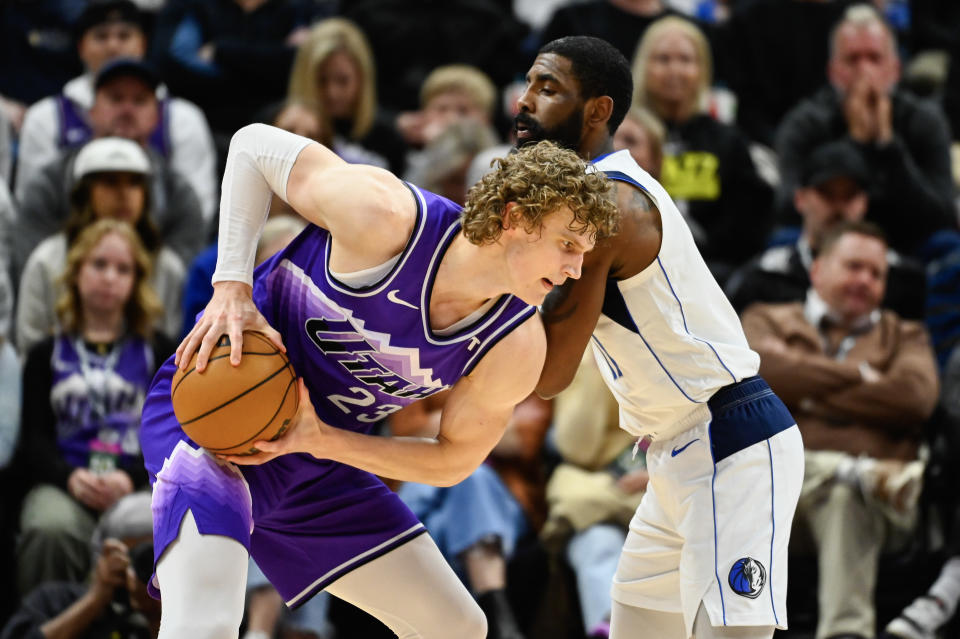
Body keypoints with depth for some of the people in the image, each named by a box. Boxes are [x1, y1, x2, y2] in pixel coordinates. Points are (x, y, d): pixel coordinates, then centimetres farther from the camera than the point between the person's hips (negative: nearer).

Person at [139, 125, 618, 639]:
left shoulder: (516, 347, -12)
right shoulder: (385, 218, -26)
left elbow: (453, 461, 1)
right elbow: (254, 145, -12)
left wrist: (322, 440, -15)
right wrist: (231, 289, -22)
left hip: (317, 464, 7)